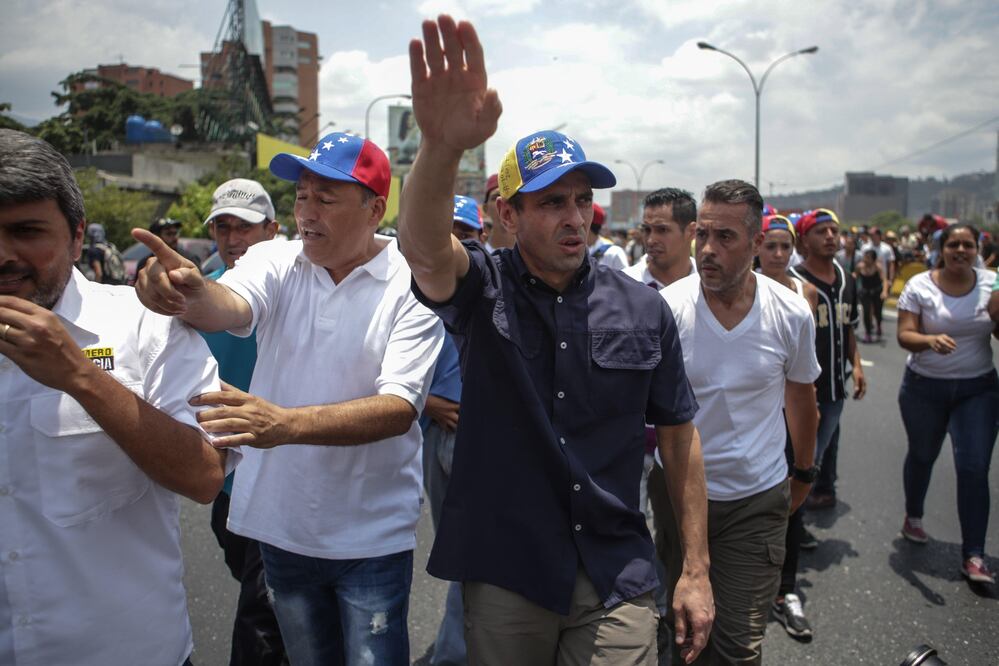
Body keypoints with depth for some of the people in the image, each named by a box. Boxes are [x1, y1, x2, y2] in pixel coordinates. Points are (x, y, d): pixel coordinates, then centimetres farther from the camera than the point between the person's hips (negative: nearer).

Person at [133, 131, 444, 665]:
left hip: (370, 535, -3)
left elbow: (399, 409, -23)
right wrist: (189, 294, -48)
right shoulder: (273, 263, -3)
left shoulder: (411, 285, -14)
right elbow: (230, 308, -24)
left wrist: (287, 423, -36)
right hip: (280, 523, 4)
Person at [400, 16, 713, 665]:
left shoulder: (643, 309, -3)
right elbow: (423, 248, -31)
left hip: (618, 579, 1)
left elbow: (679, 435, 2)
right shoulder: (483, 290, -8)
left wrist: (696, 570, 2)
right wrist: (442, 147, -51)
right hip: (504, 575, 0)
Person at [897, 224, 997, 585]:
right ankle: (913, 517, 43)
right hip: (924, 387, 0)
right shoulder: (919, 286, -7)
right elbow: (904, 335, -13)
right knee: (922, 456, 17)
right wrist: (930, 340, -34)